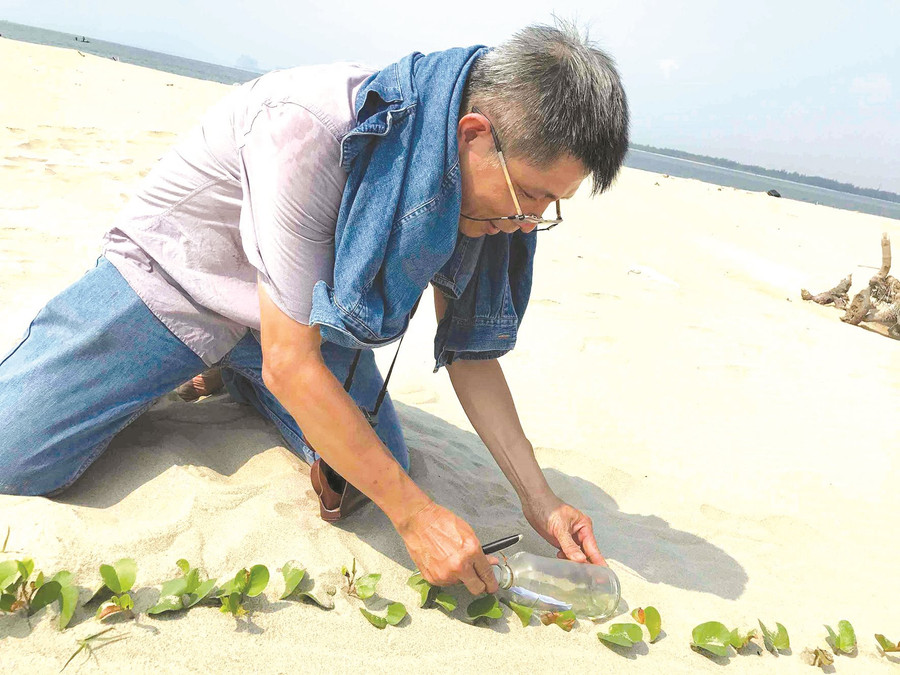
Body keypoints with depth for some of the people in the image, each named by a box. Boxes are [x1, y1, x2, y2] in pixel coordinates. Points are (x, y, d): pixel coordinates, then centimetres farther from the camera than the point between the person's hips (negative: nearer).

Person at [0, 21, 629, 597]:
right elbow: (289, 362, -34)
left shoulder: (491, 188, -14)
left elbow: (470, 350, -5)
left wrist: (539, 500, -8)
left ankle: (235, 379, 17)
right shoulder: (307, 125, -37)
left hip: (309, 308, 5)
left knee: (379, 468, -8)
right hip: (170, 282, -4)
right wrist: (414, 514, -29)